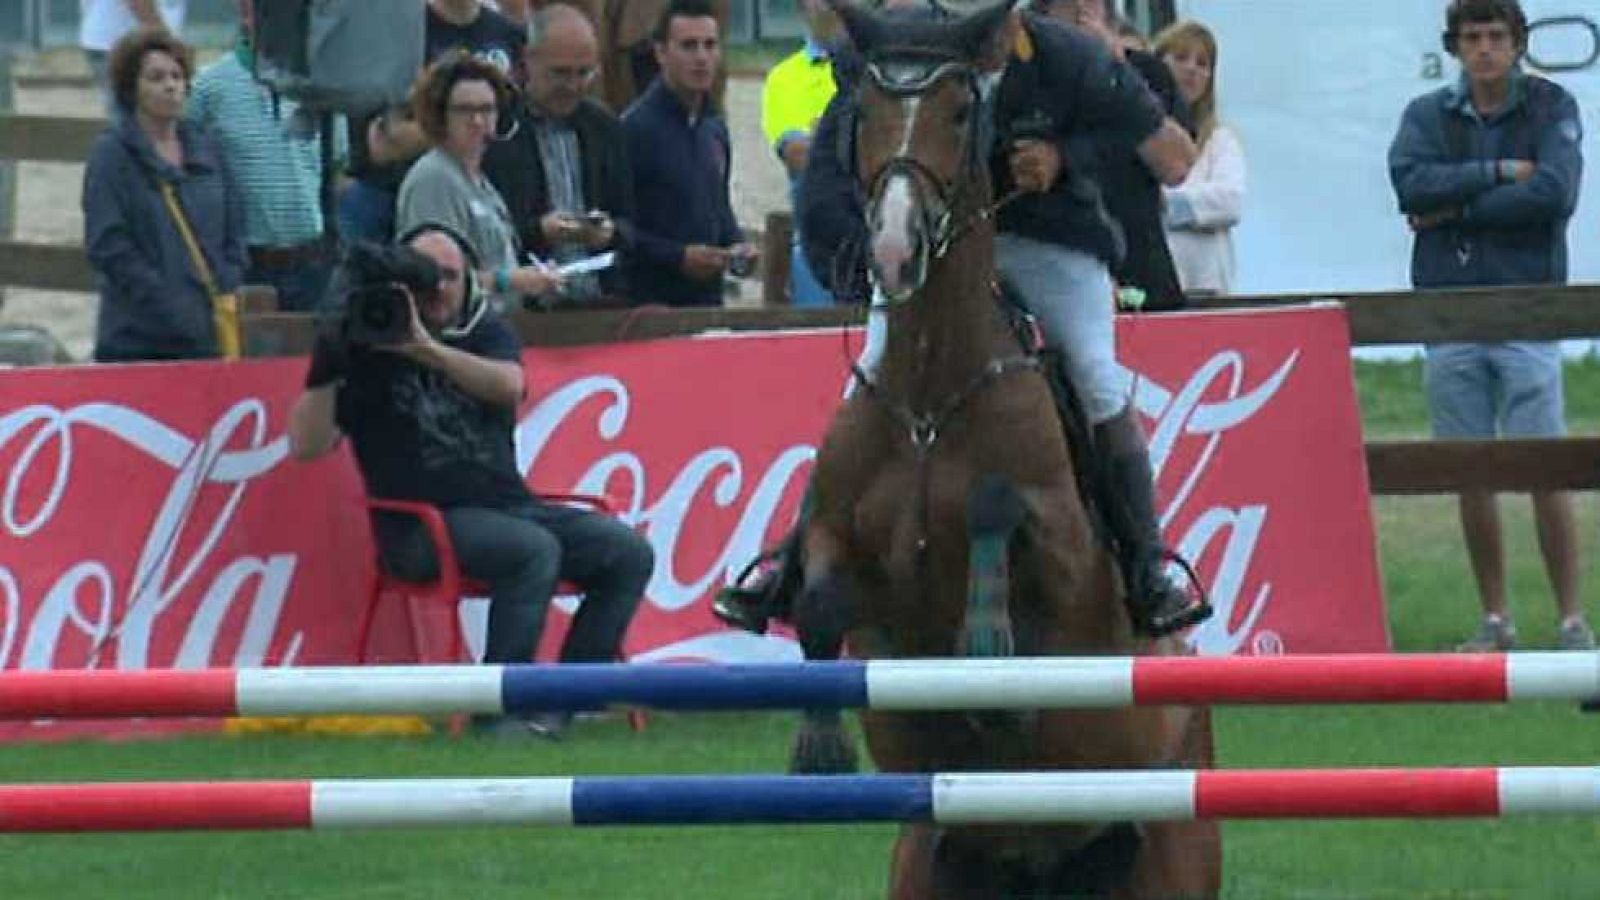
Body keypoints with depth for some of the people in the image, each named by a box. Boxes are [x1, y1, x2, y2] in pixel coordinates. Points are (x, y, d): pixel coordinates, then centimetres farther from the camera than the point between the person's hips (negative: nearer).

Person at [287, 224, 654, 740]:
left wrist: (427, 350, -23)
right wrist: (326, 369, -18)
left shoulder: (486, 334, 14)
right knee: (535, 549, -33)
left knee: (627, 552, -13)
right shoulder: (366, 351, 4)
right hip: (420, 521, -5)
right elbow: (307, 446, -5)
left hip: (507, 503, 5)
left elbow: (509, 385, -12)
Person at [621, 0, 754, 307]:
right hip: (651, 301, -7)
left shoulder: (715, 129, 14)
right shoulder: (635, 128, -11)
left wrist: (736, 244, 7)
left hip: (708, 295, 7)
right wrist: (677, 257, -21)